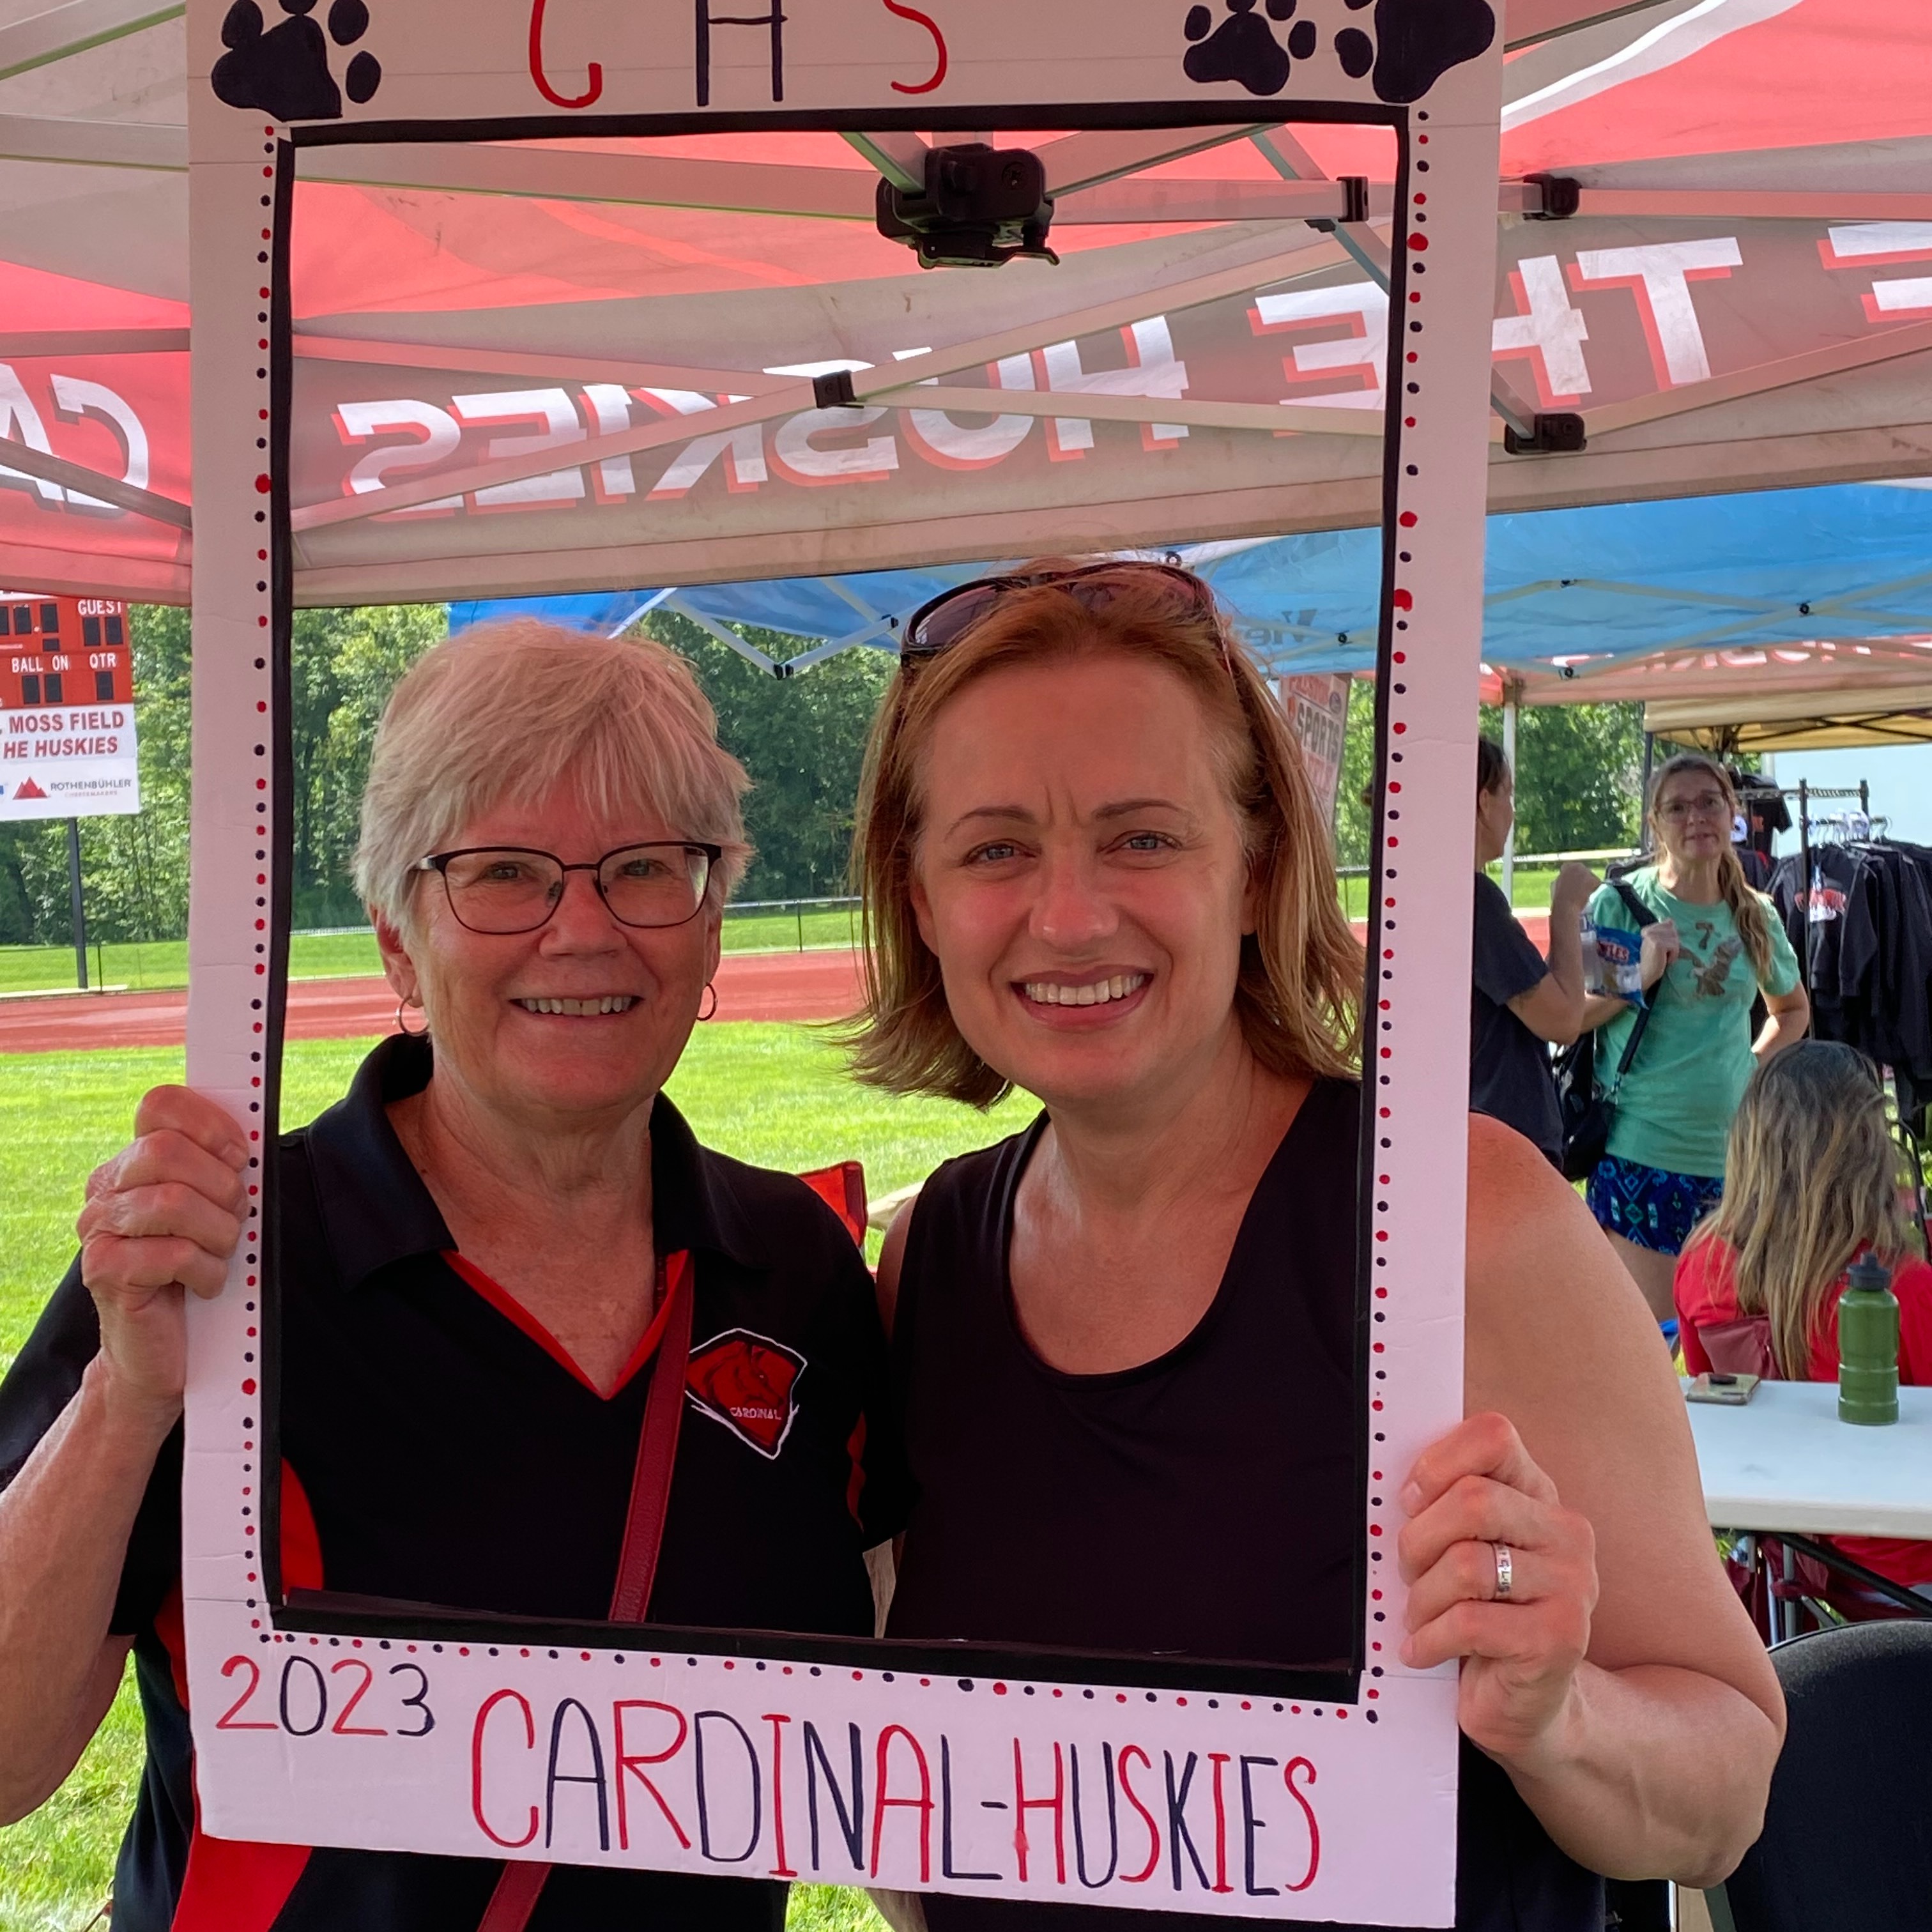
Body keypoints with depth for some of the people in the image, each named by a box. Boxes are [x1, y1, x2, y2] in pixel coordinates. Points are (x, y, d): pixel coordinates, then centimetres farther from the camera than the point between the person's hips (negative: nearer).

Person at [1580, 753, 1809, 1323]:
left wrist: (1755, 1065, 10)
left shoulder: (1756, 916, 9)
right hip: (1641, 1155, -5)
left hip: (1734, 1156, 5)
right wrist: (1639, 977, -19)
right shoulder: (1619, 905, -4)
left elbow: (1793, 1008, 27)